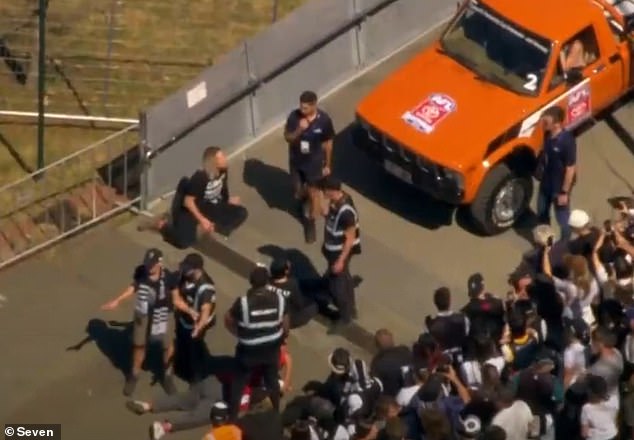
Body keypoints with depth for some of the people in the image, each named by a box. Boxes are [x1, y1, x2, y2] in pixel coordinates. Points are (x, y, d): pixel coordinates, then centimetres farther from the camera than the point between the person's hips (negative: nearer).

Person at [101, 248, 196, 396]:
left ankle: (167, 376, 45)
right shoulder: (140, 272, -21)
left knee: (168, 347, 17)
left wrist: (189, 310, -30)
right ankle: (134, 376, 46)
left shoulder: (169, 278, -27)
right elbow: (133, 287, 0)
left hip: (163, 317, -2)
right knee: (139, 345, 21)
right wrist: (117, 301, -2)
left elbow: (176, 300, -15)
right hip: (143, 316, 2)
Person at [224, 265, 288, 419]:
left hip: (248, 351, -3)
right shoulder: (279, 299, -17)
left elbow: (228, 321, -9)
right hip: (272, 349, 3)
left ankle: (232, 418, 28)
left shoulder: (243, 302, -26)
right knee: (272, 382, 26)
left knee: (238, 385, 18)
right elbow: (285, 326, -4)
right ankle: (276, 413, 45)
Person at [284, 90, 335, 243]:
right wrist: (299, 130, -33)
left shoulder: (324, 120, -23)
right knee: (299, 190, 21)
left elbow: (328, 143, -9)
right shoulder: (294, 116, -21)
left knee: (313, 193, 11)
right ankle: (303, 200, 57)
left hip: (314, 162, -2)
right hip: (296, 161, 2)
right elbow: (287, 138, -12)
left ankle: (311, 222, 31)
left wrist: (327, 165, -1)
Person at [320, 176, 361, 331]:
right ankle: (350, 309, 42)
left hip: (340, 252, -9)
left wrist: (340, 260, -22)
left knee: (337, 284, 6)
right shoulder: (336, 200, -7)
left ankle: (345, 317, 24)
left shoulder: (345, 211, -34)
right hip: (333, 249, 9)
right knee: (344, 279, 24)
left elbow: (350, 238, -26)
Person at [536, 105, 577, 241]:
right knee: (542, 214, 24)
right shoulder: (547, 134, -10)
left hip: (559, 187, -7)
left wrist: (564, 192, -19)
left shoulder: (567, 141, -31)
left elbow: (571, 168, -24)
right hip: (546, 183, 7)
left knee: (562, 218, 12)